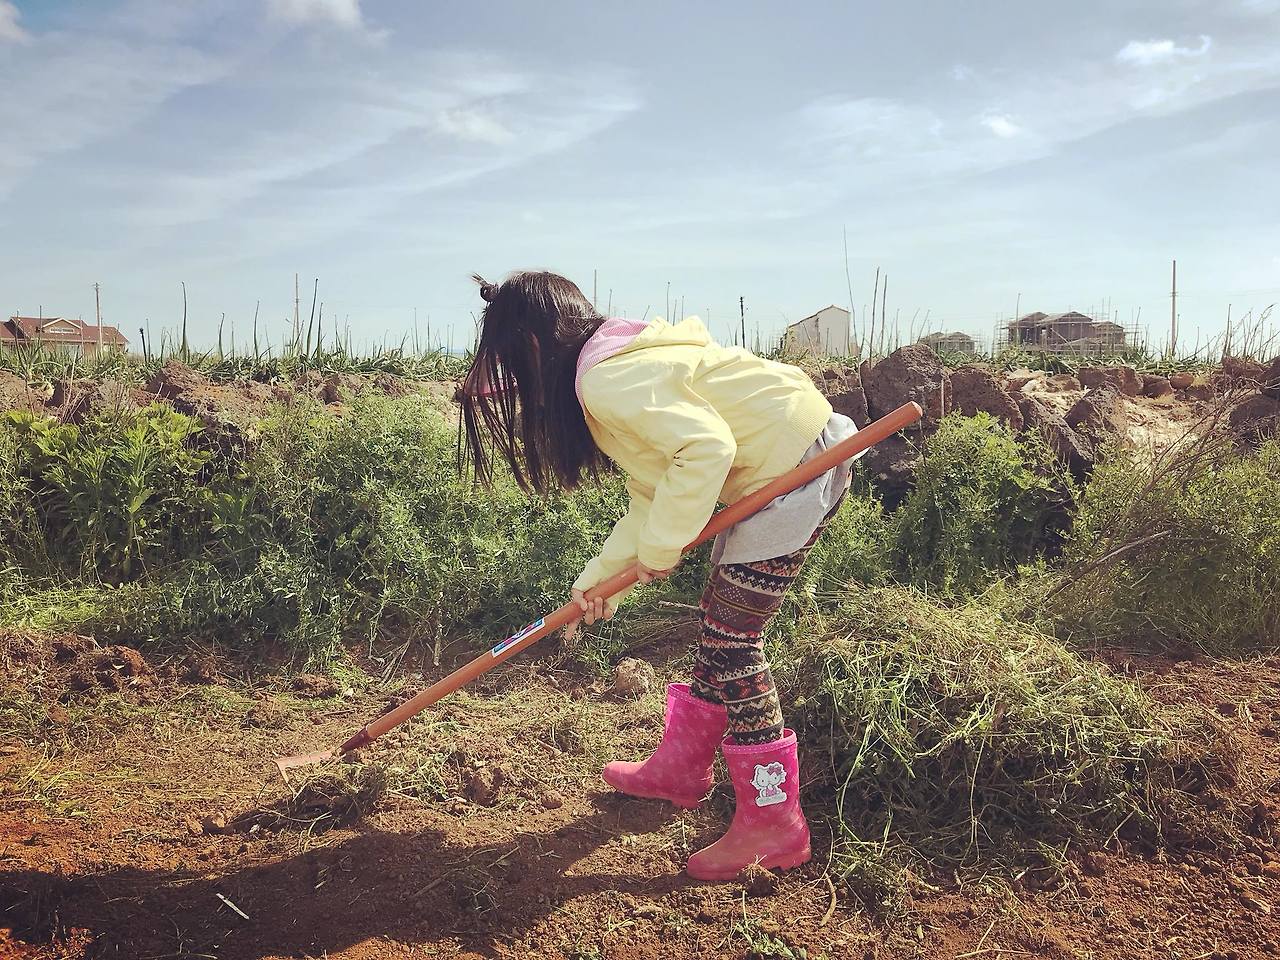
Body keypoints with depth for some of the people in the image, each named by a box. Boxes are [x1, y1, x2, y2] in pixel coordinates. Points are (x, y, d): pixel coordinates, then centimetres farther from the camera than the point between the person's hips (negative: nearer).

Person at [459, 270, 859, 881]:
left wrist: (660, 547, -17)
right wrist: (604, 572, 9)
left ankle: (772, 823, 6)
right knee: (720, 625, 16)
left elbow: (706, 448, -28)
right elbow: (654, 492, 14)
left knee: (730, 639, -6)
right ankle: (680, 770, 31)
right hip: (772, 470, 10)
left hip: (796, 467, -10)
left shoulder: (609, 382, -19)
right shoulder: (614, 371, 13)